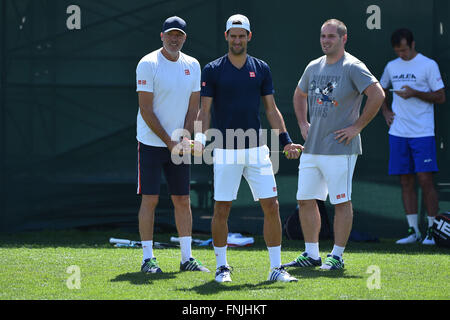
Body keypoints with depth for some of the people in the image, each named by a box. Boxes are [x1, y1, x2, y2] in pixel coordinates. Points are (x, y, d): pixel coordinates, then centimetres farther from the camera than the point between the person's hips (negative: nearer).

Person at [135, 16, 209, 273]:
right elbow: (146, 110, -12)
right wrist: (169, 142, -14)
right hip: (151, 143, -5)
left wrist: (185, 138, -7)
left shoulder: (193, 66, 7)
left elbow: (193, 106, 8)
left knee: (183, 200, 5)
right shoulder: (148, 64, -10)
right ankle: (148, 258, -1)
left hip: (179, 145, 5)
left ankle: (187, 257, 10)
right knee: (150, 199, -5)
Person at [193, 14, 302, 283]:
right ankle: (222, 267, 13)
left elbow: (272, 110, 12)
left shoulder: (261, 69, 9)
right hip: (226, 151, -2)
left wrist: (286, 141, 2)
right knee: (222, 209, -1)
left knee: (271, 206, -3)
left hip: (257, 150, 2)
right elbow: (205, 111, 0)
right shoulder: (213, 70, 1)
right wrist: (200, 139, -16)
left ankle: (276, 268, 5)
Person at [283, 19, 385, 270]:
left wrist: (357, 127, -16)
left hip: (340, 148, -7)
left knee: (341, 202, -3)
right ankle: (311, 254, 17)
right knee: (306, 200, 8)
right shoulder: (314, 67, 13)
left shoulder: (353, 67, -9)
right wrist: (303, 123, 18)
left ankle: (337, 256, 3)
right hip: (311, 147, 7)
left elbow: (378, 95, -18)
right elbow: (300, 94, 32)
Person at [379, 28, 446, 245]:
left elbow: (441, 97, -5)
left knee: (425, 179, -8)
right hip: (398, 133, 5)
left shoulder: (428, 65, -3)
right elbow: (380, 91, 30)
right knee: (406, 182, 4)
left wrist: (415, 93, -16)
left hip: (422, 133, -5)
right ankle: (413, 231, 8)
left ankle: (431, 230, -2)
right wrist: (385, 111, 13)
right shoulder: (392, 67, 13)